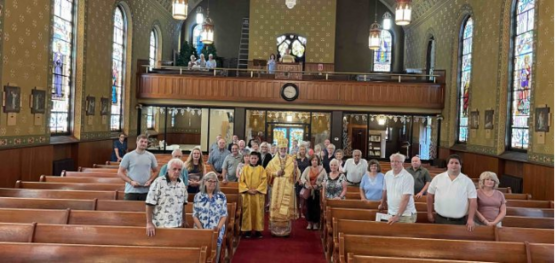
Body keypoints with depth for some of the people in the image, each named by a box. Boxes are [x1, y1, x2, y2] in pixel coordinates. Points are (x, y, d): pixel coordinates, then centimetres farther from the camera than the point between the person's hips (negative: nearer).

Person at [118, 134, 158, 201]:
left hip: (146, 191, 2)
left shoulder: (151, 156, 6)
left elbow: (155, 171, 14)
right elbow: (120, 172, -1)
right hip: (131, 190, -2)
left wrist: (150, 181, -4)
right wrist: (131, 182, -13)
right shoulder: (128, 156, -2)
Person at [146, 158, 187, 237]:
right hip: (161, 225, -6)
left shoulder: (182, 184, 7)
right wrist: (149, 223, -15)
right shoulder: (158, 182, -11)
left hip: (177, 225, 6)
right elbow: (150, 204, -13)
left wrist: (184, 220, 18)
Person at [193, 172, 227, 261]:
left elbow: (224, 215, 1)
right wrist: (201, 229, -9)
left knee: (215, 253, 1)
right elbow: (195, 215, 1)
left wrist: (218, 228, -11)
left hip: (217, 231, 0)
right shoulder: (198, 196, 2)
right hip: (201, 231, 0)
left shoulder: (221, 196, 3)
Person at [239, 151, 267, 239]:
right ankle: (247, 230, 7)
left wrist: (257, 190, -12)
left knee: (258, 212, 2)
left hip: (258, 194, 0)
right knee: (247, 212, 1)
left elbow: (264, 181, -2)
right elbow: (241, 181, 0)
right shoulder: (245, 168, 4)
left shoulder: (261, 169, 4)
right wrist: (247, 190, -11)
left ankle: (258, 230, 8)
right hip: (247, 194, 0)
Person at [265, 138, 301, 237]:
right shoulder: (273, 161, 6)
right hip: (277, 188, 0)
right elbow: (267, 172, 5)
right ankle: (275, 229, 8)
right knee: (276, 207, -1)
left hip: (288, 188, 0)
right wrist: (276, 173, -11)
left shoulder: (291, 160, 6)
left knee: (286, 208, 0)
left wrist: (295, 168, -17)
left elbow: (297, 174, 4)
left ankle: (286, 229, 9)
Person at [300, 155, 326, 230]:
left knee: (316, 207, 0)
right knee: (309, 206, 3)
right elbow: (302, 177, -1)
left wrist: (318, 185, -15)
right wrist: (306, 183, -19)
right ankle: (309, 223, 13)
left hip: (317, 191, -1)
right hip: (308, 191, 2)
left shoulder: (322, 169, 2)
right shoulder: (307, 169, 7)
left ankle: (316, 223, 12)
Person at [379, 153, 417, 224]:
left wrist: (398, 216, -25)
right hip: (391, 213, 5)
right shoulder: (387, 175, 3)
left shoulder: (408, 177, -13)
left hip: (405, 215, -5)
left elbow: (405, 199, -19)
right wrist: (382, 204, 31)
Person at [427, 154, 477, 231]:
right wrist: (430, 213, 7)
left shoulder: (467, 181, -1)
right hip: (440, 219, 1)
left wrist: (470, 219, -10)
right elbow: (430, 195, 8)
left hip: (459, 221, -1)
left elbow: (472, 201, -3)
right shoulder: (438, 178, 2)